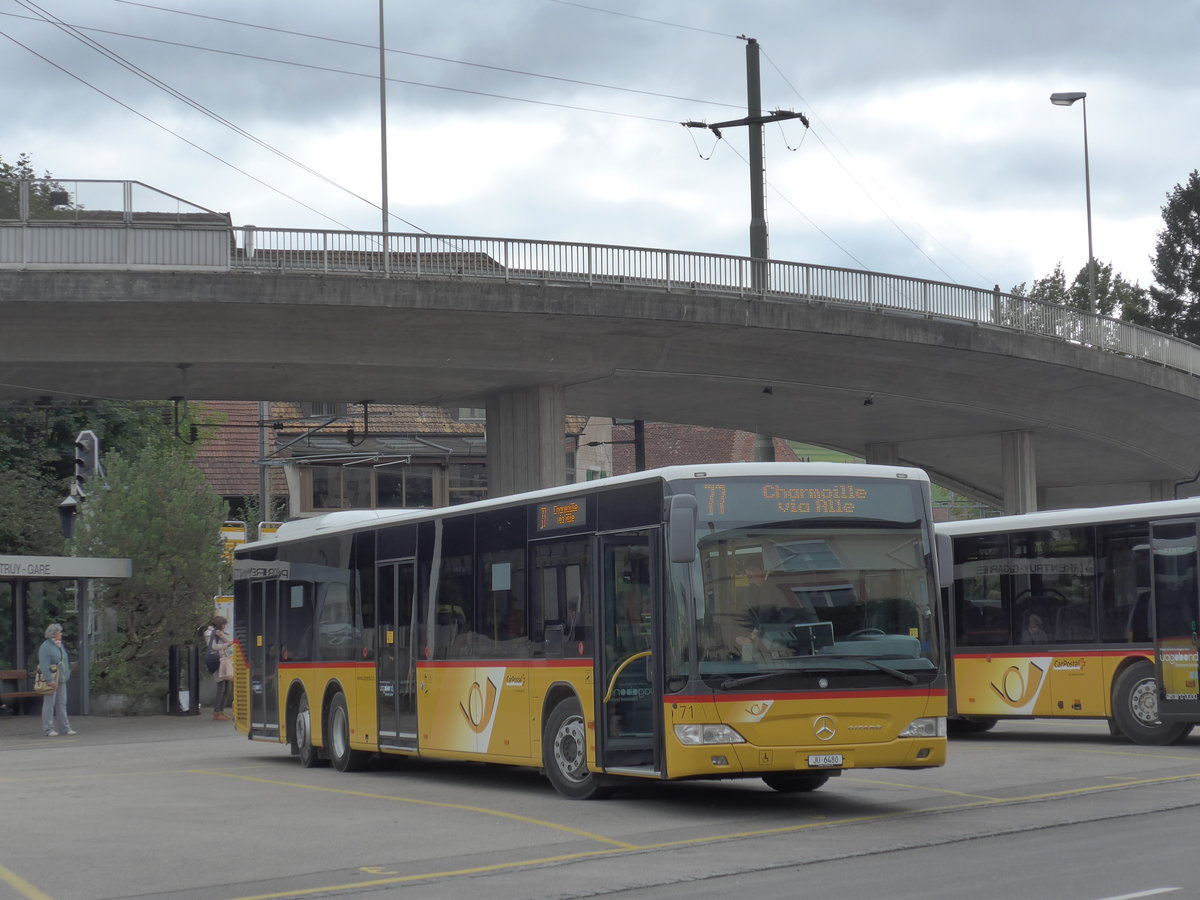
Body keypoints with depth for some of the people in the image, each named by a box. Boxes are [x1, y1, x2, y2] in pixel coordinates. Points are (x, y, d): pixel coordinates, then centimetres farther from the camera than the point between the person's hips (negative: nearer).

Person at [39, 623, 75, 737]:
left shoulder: (60, 645, 16)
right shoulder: (45, 646, -12)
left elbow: (65, 662, 22)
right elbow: (44, 665, -18)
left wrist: (67, 676, 15)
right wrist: (50, 680, -23)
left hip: (61, 680, 9)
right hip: (51, 679, -9)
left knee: (62, 704, 11)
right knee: (49, 704, -5)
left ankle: (64, 728, 16)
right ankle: (48, 729, -2)